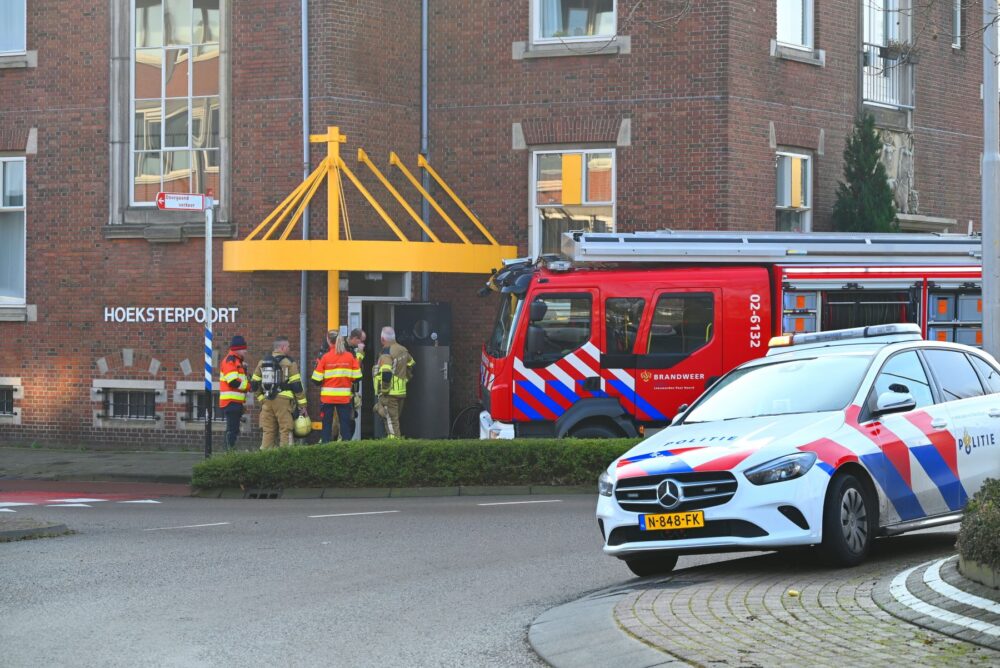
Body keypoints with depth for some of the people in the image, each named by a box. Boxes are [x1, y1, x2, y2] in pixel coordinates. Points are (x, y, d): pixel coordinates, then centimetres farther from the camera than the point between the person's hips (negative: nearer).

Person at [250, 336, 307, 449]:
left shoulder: (263, 362, 13)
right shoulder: (289, 363, -4)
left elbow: (254, 385, 14)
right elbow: (296, 385, -6)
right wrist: (302, 405, -2)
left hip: (267, 401, 5)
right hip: (283, 401, -5)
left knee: (268, 431, 9)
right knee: (285, 431, -3)